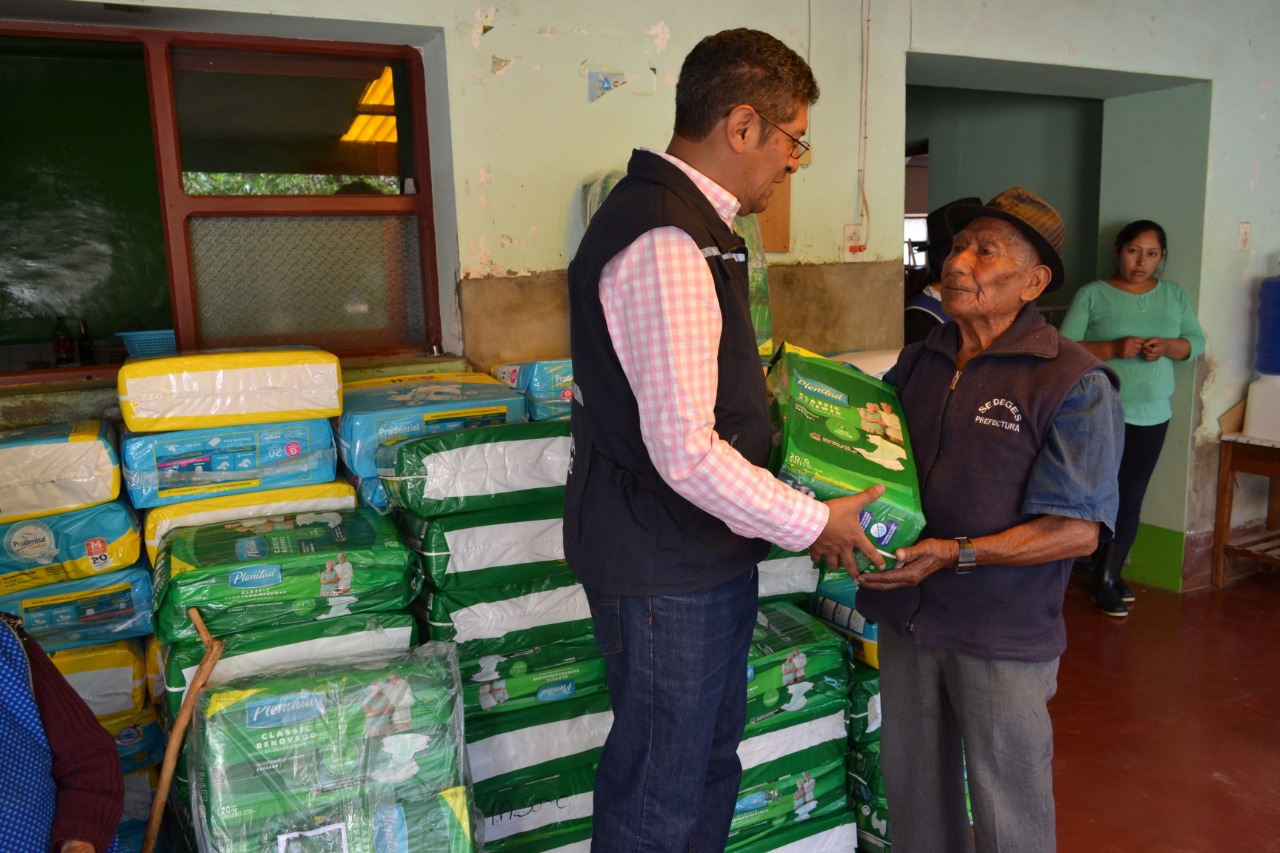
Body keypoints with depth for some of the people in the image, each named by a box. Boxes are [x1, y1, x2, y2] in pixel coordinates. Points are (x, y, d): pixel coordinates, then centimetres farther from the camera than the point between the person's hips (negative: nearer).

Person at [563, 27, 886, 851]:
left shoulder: (690, 221, 11)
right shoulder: (666, 243, -25)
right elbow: (687, 454, -28)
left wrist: (769, 394, 16)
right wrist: (813, 522, -16)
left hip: (700, 556, 10)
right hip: (665, 572, -10)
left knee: (712, 760, 25)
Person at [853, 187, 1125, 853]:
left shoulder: (1075, 385, -12)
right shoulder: (916, 363, 7)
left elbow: (1078, 529, -16)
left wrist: (956, 555, -25)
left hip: (1003, 633, -5)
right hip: (905, 616, 6)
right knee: (912, 787, 21)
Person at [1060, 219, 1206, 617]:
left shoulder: (1174, 294, 9)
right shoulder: (1092, 294, -4)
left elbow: (1197, 342, 8)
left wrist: (1167, 346, -13)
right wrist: (1114, 349, -23)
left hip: (1152, 415, 4)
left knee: (1131, 499, 8)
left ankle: (1107, 577, 21)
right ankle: (1104, 577, 14)